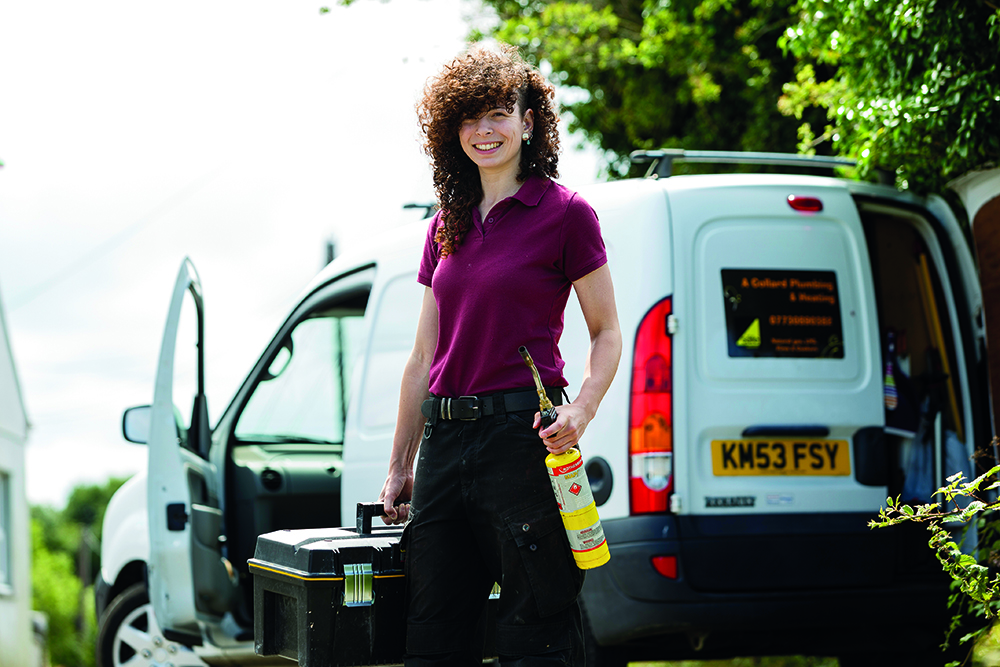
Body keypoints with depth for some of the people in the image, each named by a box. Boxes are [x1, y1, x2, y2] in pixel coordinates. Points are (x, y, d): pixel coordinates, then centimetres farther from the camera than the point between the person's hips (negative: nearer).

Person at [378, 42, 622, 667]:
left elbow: (607, 334, 0)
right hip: (445, 442, 6)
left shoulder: (563, 213, -2)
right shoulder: (446, 228, 15)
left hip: (520, 430, -6)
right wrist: (400, 467, 17)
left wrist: (581, 410, -18)